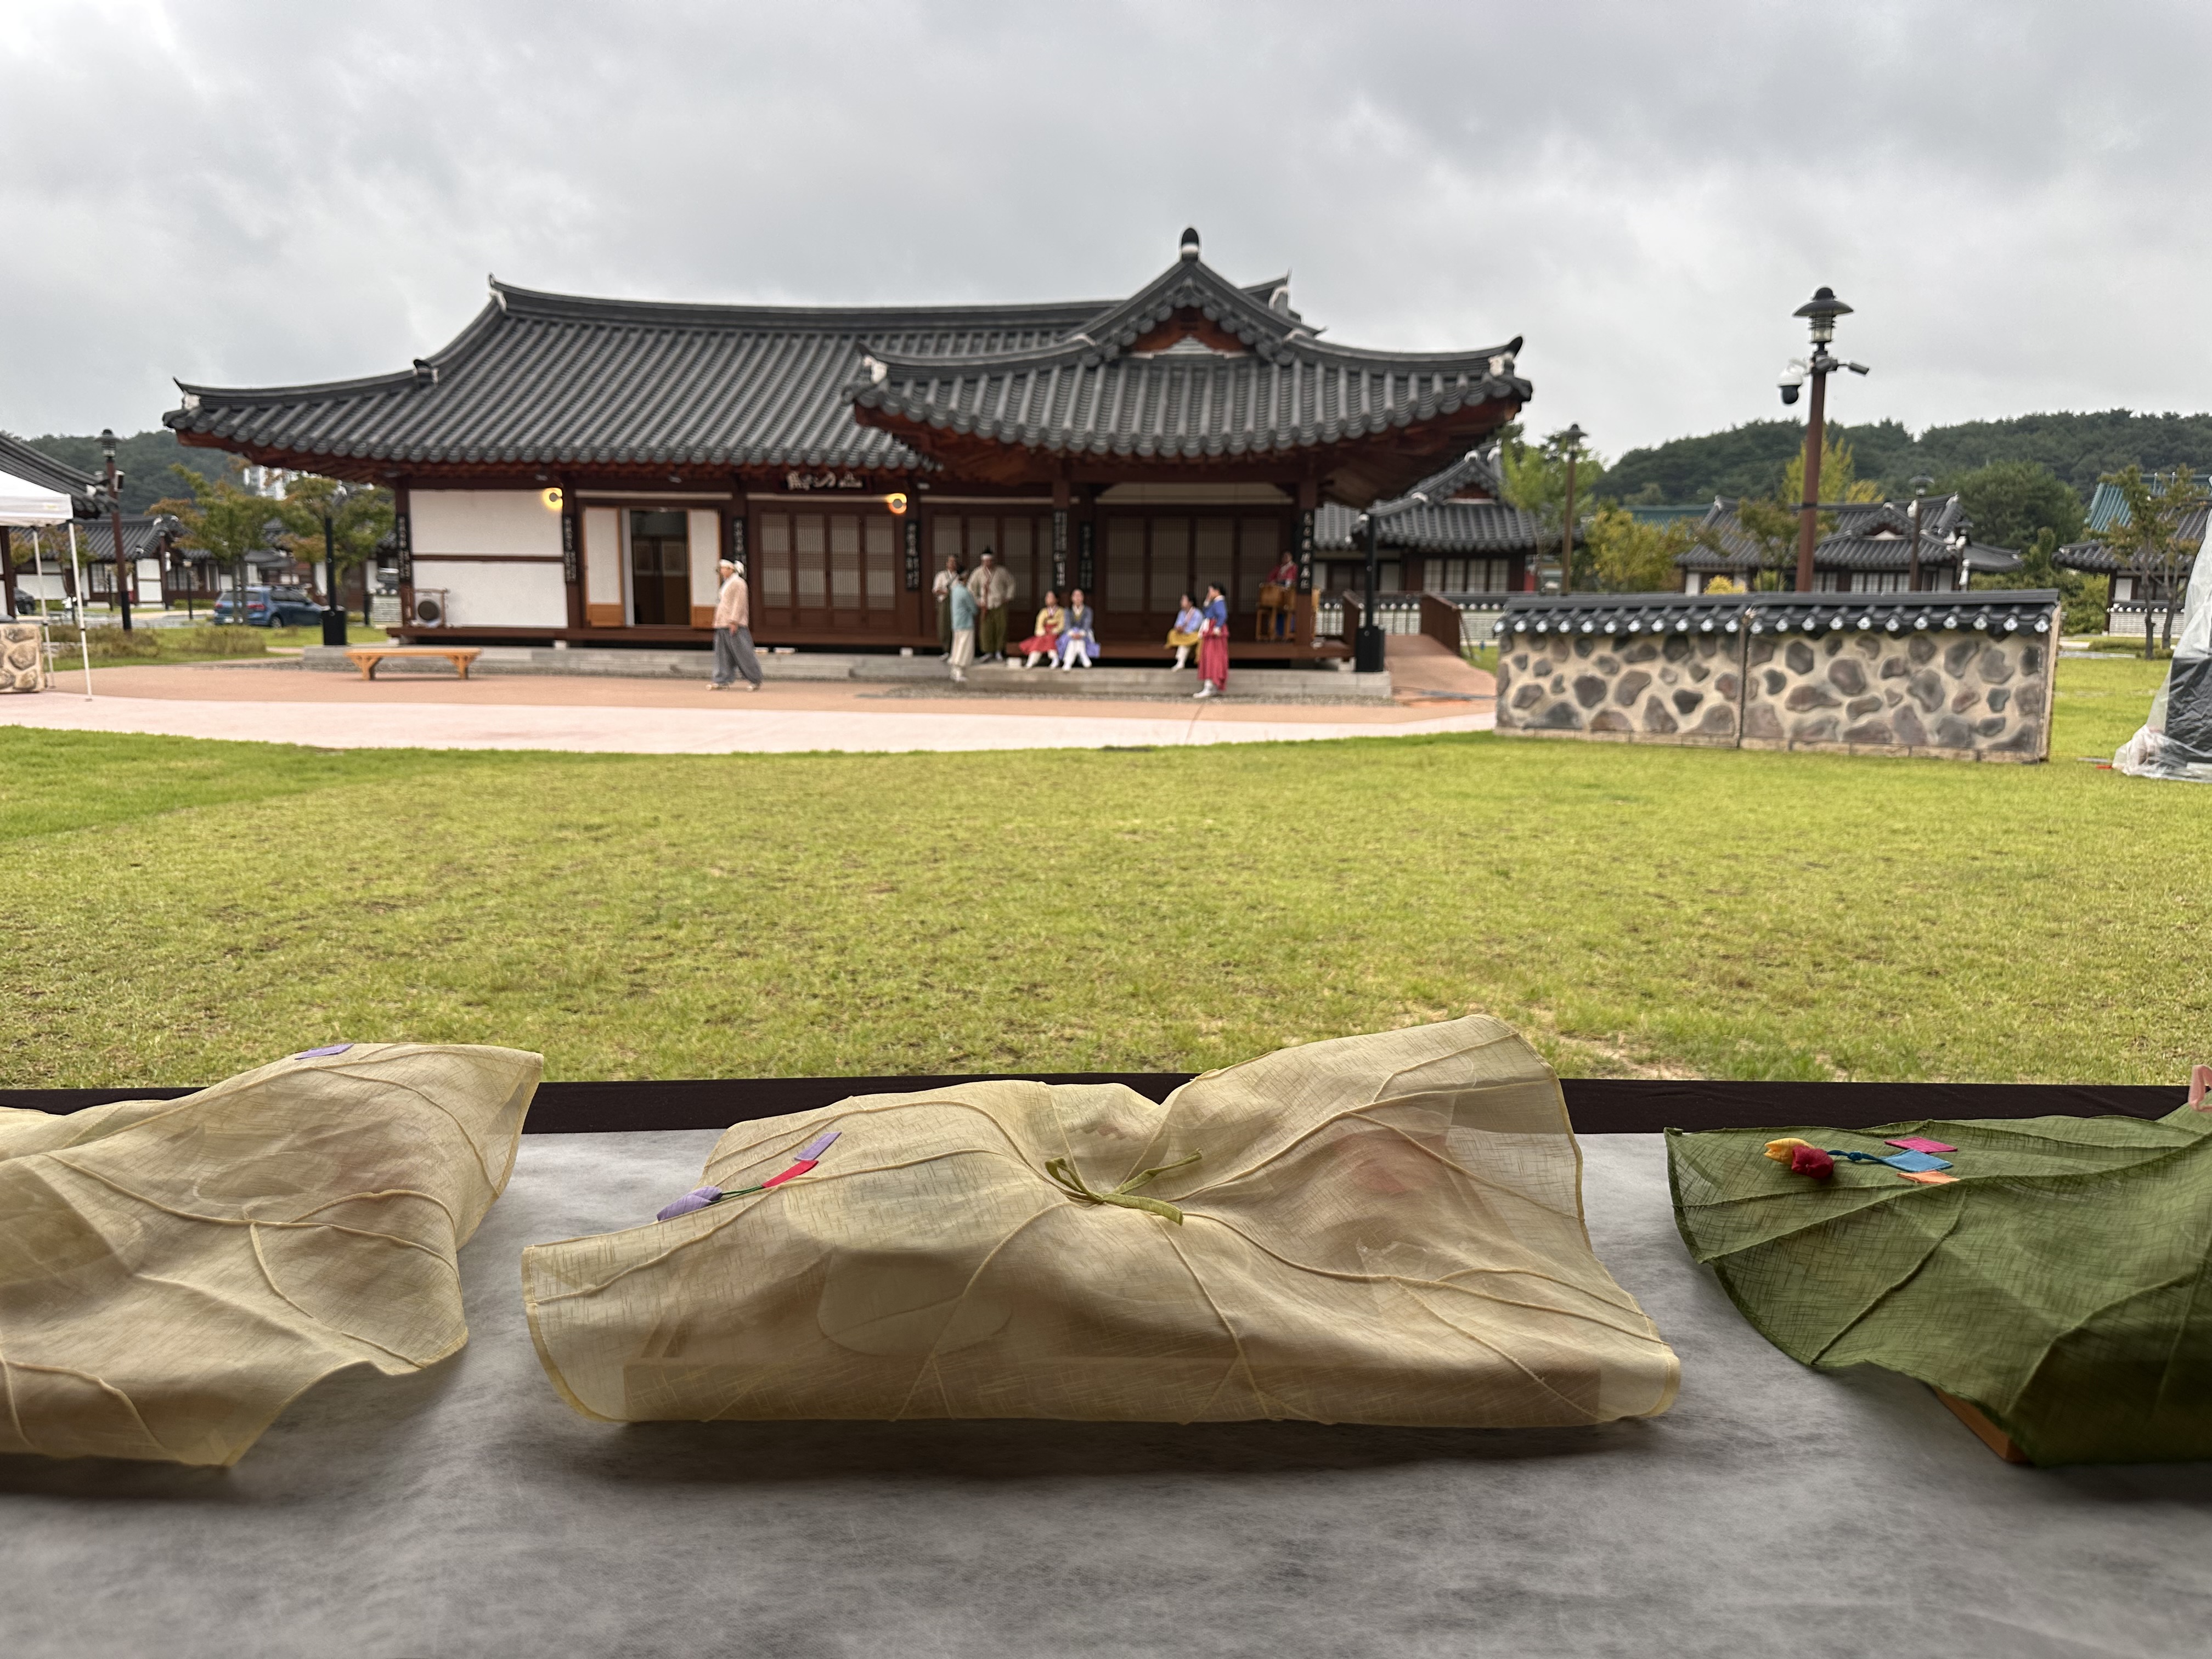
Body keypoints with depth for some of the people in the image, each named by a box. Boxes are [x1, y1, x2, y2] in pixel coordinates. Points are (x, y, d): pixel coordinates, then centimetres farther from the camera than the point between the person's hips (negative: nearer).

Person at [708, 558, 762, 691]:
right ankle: (722, 681, 4)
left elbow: (739, 603, -17)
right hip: (722, 625, 10)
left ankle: (755, 680, 3)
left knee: (743, 653, -5)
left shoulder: (738, 583, -10)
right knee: (722, 654, 4)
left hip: (734, 626, -10)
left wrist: (734, 622, -22)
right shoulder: (727, 584, 20)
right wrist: (718, 623, 21)